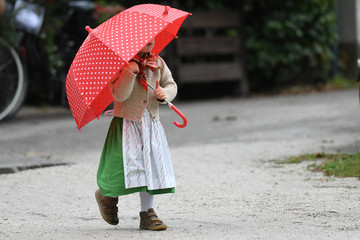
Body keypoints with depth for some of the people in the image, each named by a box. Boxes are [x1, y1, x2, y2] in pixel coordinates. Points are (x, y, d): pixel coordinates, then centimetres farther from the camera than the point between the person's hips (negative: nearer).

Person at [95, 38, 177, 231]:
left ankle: (147, 213, 9)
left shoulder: (157, 63, 7)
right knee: (127, 165, -7)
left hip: (150, 122, 5)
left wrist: (164, 94, -9)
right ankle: (107, 195, 24)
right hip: (127, 122, -5)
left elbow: (171, 85, 13)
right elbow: (119, 94, -20)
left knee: (151, 167, 1)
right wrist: (131, 70, -29)